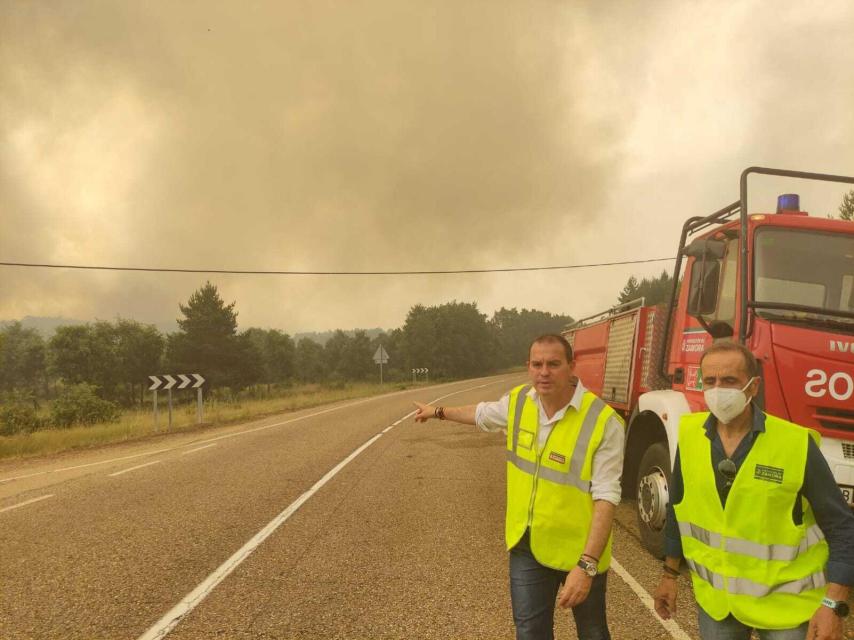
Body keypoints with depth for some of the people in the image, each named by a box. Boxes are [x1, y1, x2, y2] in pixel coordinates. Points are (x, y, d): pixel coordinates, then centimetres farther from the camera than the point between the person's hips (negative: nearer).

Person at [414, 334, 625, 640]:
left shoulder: (603, 422, -22)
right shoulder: (519, 401, -4)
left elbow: (606, 496, -23)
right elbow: (483, 413, 19)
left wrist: (587, 564, -29)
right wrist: (439, 412, 34)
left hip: (579, 550, -4)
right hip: (526, 544, 4)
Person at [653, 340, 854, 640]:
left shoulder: (796, 444, -17)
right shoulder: (689, 435, -7)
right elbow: (678, 510, 6)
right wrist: (670, 574, 11)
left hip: (785, 603, -3)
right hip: (714, 598, 3)